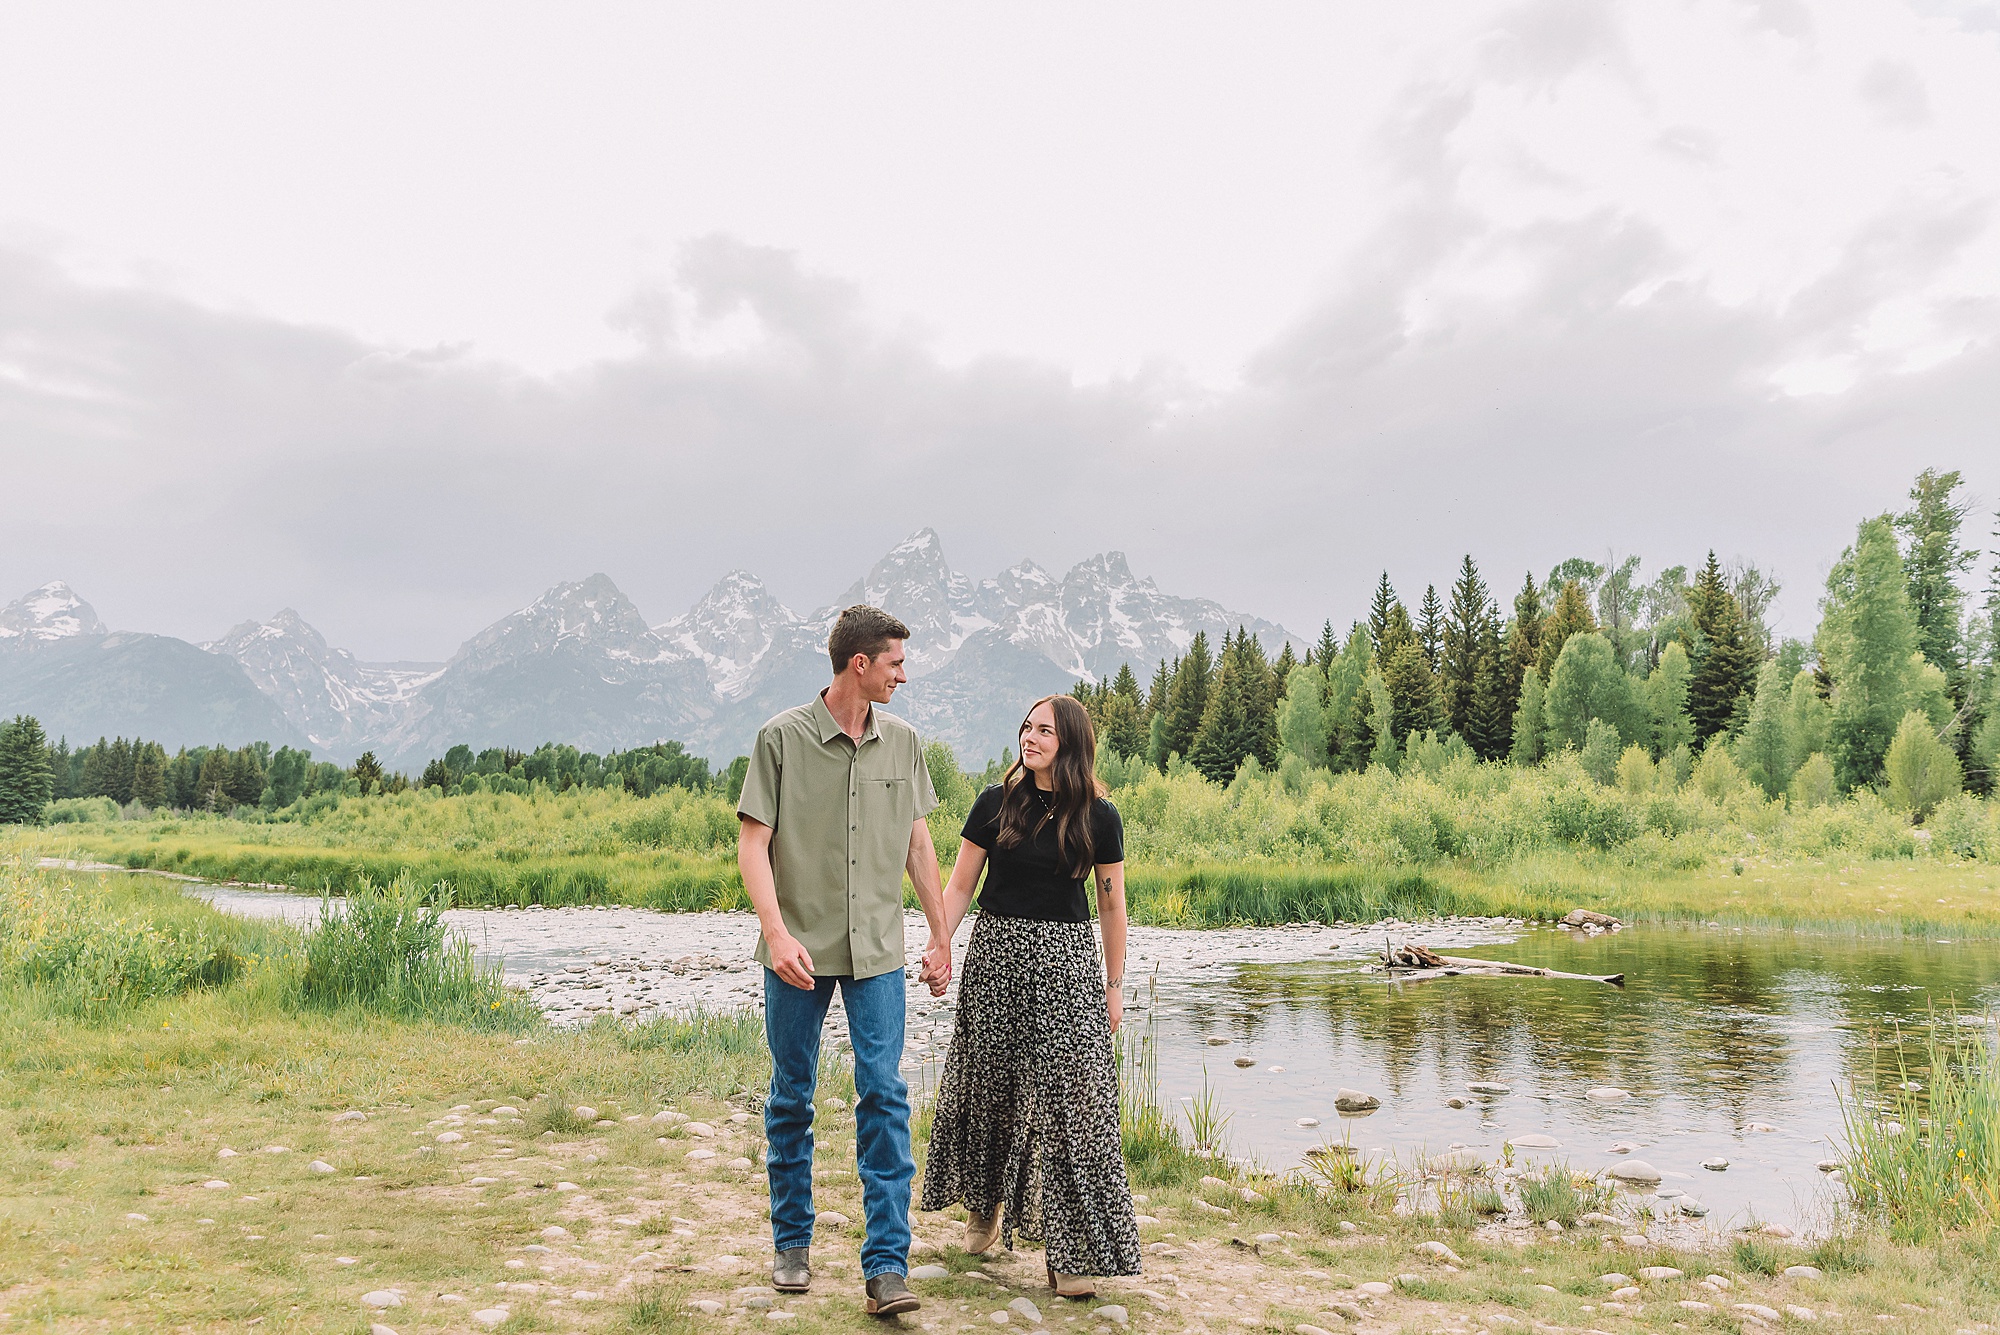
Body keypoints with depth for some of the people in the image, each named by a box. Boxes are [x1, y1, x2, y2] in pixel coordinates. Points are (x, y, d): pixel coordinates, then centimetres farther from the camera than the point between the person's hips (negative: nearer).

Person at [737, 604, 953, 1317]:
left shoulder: (902, 741, 7)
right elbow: (752, 842, -7)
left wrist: (941, 935, 14)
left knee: (884, 1097, -5)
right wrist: (776, 931, -19)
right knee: (791, 1098, 10)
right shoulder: (782, 737, -5)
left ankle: (887, 1265, 1)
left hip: (877, 950, 2)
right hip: (799, 949, -2)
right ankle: (792, 1243, 28)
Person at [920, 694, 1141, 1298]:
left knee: (1069, 1092, -6)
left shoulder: (1098, 817, -1)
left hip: (1065, 964, -1)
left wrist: (1115, 985, 6)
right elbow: (959, 886, 4)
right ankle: (984, 1205, 36)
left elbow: (1111, 905, 6)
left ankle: (1068, 1248, 3)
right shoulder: (997, 803, 0)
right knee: (988, 1085, 11)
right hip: (995, 955, 1)